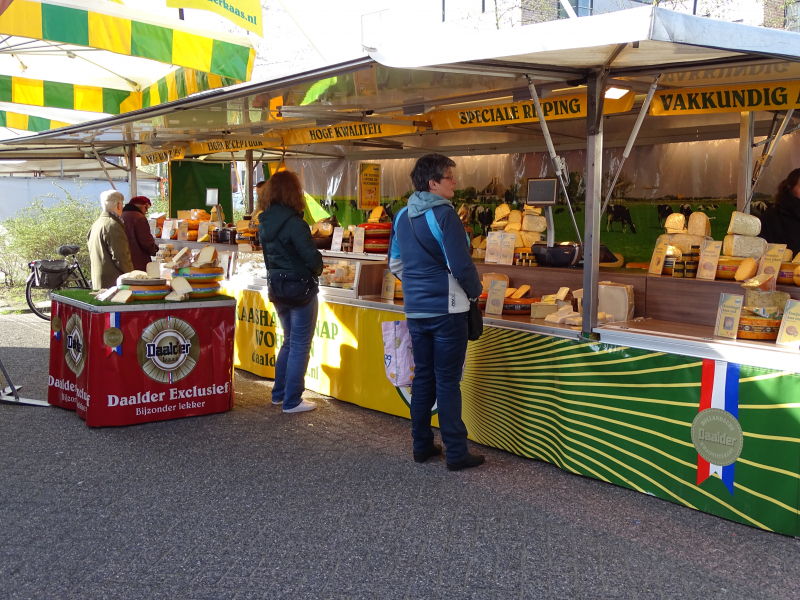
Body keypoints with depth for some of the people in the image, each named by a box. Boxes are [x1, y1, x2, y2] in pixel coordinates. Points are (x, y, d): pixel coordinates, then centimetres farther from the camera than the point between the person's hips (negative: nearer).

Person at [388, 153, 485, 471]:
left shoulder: (402, 216, 8)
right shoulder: (443, 215, -16)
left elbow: (395, 264, 15)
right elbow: (461, 265, -17)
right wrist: (475, 290, 0)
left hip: (415, 310, 7)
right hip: (446, 309, -7)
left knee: (423, 377, 14)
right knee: (448, 381, -1)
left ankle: (422, 445, 22)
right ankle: (456, 453, 7)